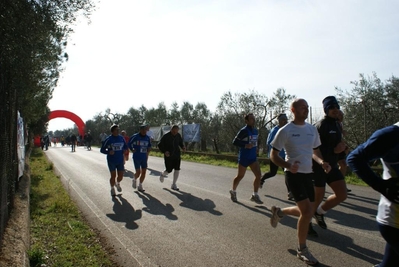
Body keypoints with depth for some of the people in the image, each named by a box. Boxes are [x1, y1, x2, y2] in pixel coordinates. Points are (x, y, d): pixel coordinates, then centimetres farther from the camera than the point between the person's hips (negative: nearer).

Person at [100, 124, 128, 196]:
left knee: (121, 176, 5)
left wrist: (123, 150, -6)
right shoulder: (108, 139, -9)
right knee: (113, 176, 3)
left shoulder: (121, 138, 1)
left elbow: (125, 147, 15)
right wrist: (108, 152, -23)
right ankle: (112, 189, 28)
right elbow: (102, 150, -5)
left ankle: (118, 184, 39)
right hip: (111, 161, -3)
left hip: (120, 161, 3)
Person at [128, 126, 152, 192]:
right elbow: (129, 144, 2)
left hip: (144, 158, 5)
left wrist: (148, 151, 5)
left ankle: (140, 186, 17)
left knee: (144, 172, 2)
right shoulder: (135, 136, -8)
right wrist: (132, 150, -6)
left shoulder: (147, 138, 6)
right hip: (136, 157, -4)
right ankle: (134, 180, 27)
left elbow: (149, 146, 21)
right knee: (138, 172, -6)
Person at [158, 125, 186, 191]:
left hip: (177, 155, 4)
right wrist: (164, 151, -23)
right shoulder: (166, 136, -12)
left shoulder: (178, 135, 0)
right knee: (169, 170, 1)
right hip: (168, 156, -4)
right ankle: (162, 174, 37)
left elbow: (180, 142, 17)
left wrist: (183, 147, -4)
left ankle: (174, 185, 8)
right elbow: (160, 145, -7)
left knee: (177, 169, -5)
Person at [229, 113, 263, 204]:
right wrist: (245, 146, -25)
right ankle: (233, 191, 32)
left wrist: (256, 148, 7)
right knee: (240, 176, 8)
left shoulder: (255, 130, 9)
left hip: (253, 157, 6)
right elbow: (235, 141, -15)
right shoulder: (244, 131, -14)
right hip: (244, 158, -6)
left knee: (258, 175, -6)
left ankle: (255, 195, 6)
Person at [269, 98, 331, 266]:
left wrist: (322, 162, -4)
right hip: (294, 175, -7)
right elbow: (273, 155, -8)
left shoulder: (312, 129, 7)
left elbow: (315, 152, 18)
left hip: (308, 174, 7)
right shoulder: (285, 131, -11)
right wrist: (288, 166, -25)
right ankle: (302, 250, 10)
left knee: (308, 212, 12)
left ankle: (279, 212, 39)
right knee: (307, 212, -11)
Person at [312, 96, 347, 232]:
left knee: (342, 195, 4)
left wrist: (342, 146, -1)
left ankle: (320, 212, 27)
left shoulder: (336, 124, 11)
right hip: (319, 166, -8)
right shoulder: (321, 125, -16)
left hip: (332, 166, 8)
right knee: (318, 197, 3)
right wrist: (334, 150, -25)